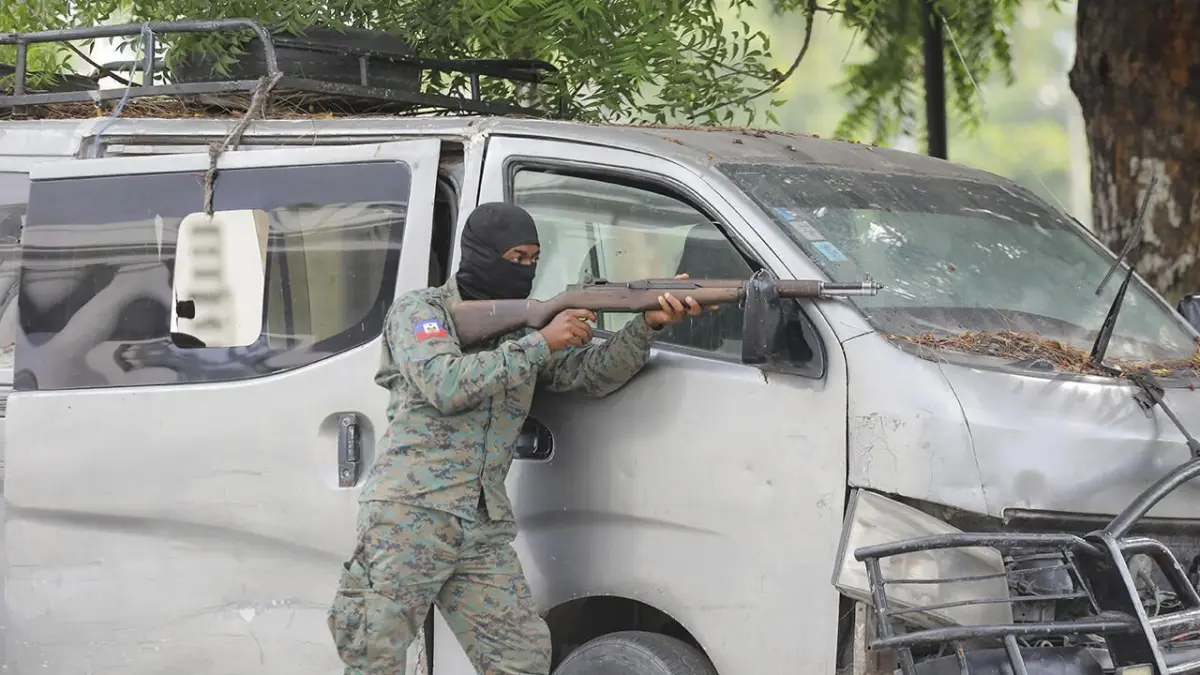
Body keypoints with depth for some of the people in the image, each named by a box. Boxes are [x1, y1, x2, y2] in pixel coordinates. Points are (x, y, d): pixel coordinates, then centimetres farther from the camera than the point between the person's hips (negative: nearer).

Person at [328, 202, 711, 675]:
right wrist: (540, 344, -14)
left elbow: (593, 373, 10)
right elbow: (446, 385, -16)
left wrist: (649, 325, -8)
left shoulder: (524, 331, 18)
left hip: (484, 532, 6)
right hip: (409, 517, -6)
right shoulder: (420, 311, 1)